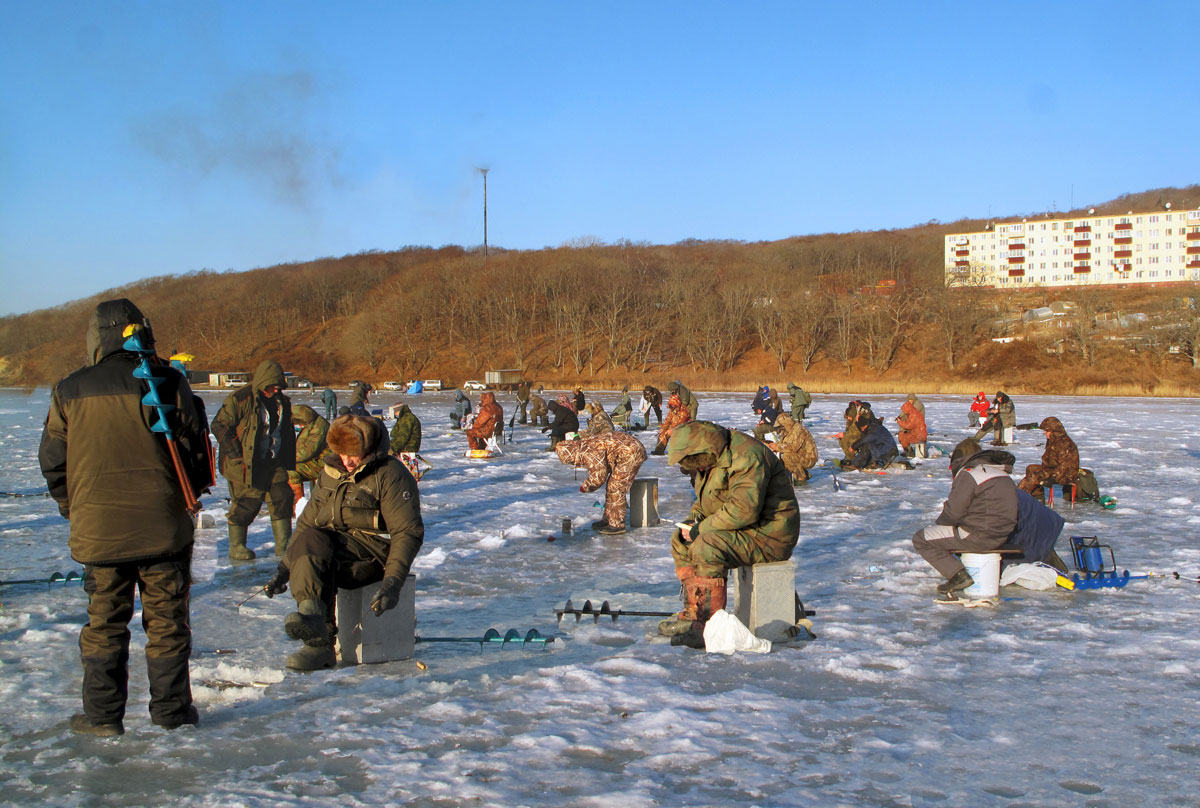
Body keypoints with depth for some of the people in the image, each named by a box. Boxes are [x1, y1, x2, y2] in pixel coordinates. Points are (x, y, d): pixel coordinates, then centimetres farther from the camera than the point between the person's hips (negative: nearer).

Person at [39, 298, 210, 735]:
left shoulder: (69, 392, 0)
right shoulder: (167, 383, -6)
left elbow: (53, 462, 6)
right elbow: (195, 450, -2)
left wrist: (74, 509, 19)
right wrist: (186, 496, 14)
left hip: (98, 530, 1)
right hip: (164, 528, -1)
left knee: (105, 622, 12)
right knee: (166, 620, 9)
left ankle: (102, 715, 16)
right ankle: (171, 709, 16)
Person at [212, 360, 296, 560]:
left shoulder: (282, 402, 9)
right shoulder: (240, 399, -13)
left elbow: (288, 433, 20)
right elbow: (219, 426, -13)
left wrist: (289, 461, 15)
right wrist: (237, 455, -16)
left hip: (275, 464, 6)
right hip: (246, 466, -6)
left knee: (282, 499, 3)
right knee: (246, 505, -2)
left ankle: (283, 545, 13)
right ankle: (236, 546, 15)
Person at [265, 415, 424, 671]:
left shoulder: (390, 475, -7)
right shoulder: (331, 472, 15)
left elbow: (408, 532, -13)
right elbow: (307, 523, 20)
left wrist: (392, 582, -25)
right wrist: (284, 569, 10)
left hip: (374, 554, -6)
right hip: (336, 546, 6)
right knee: (308, 540, -28)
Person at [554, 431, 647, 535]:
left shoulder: (588, 452, -21)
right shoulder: (585, 444, 11)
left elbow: (599, 476, -20)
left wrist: (585, 487, -3)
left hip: (631, 453, -11)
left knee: (615, 488, -9)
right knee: (611, 487, 16)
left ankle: (617, 525, -5)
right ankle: (608, 519, 25)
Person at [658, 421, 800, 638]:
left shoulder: (747, 457, -22)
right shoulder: (713, 460, 11)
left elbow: (744, 510, -32)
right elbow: (704, 502, 23)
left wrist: (700, 529, -21)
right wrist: (691, 521, 1)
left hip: (770, 535, -11)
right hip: (746, 530, 11)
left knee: (707, 546, -30)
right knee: (681, 541, 5)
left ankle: (707, 622, -23)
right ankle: (694, 611, 0)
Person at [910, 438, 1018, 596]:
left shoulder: (968, 474, -14)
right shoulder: (1003, 473, 15)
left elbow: (953, 512, -15)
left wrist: (938, 523, 7)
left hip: (979, 536, -10)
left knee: (920, 539, -3)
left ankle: (958, 575, -12)